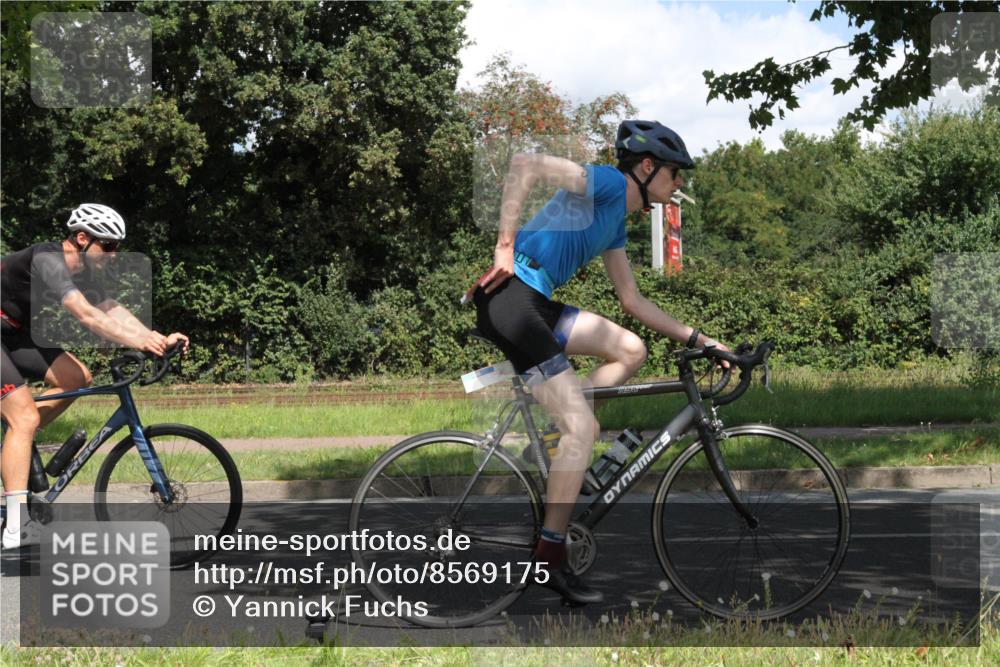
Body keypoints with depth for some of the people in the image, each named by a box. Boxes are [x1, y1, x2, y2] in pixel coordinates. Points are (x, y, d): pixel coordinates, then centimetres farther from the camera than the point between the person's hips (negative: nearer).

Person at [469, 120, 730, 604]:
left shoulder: (617, 220, 21)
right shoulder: (607, 183, -6)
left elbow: (632, 301, 27)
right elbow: (524, 165, -19)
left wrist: (695, 338, 24)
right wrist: (505, 246, -20)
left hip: (538, 305, 9)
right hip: (509, 297, -9)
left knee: (630, 351, 11)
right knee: (583, 429, -10)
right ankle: (549, 559, -4)